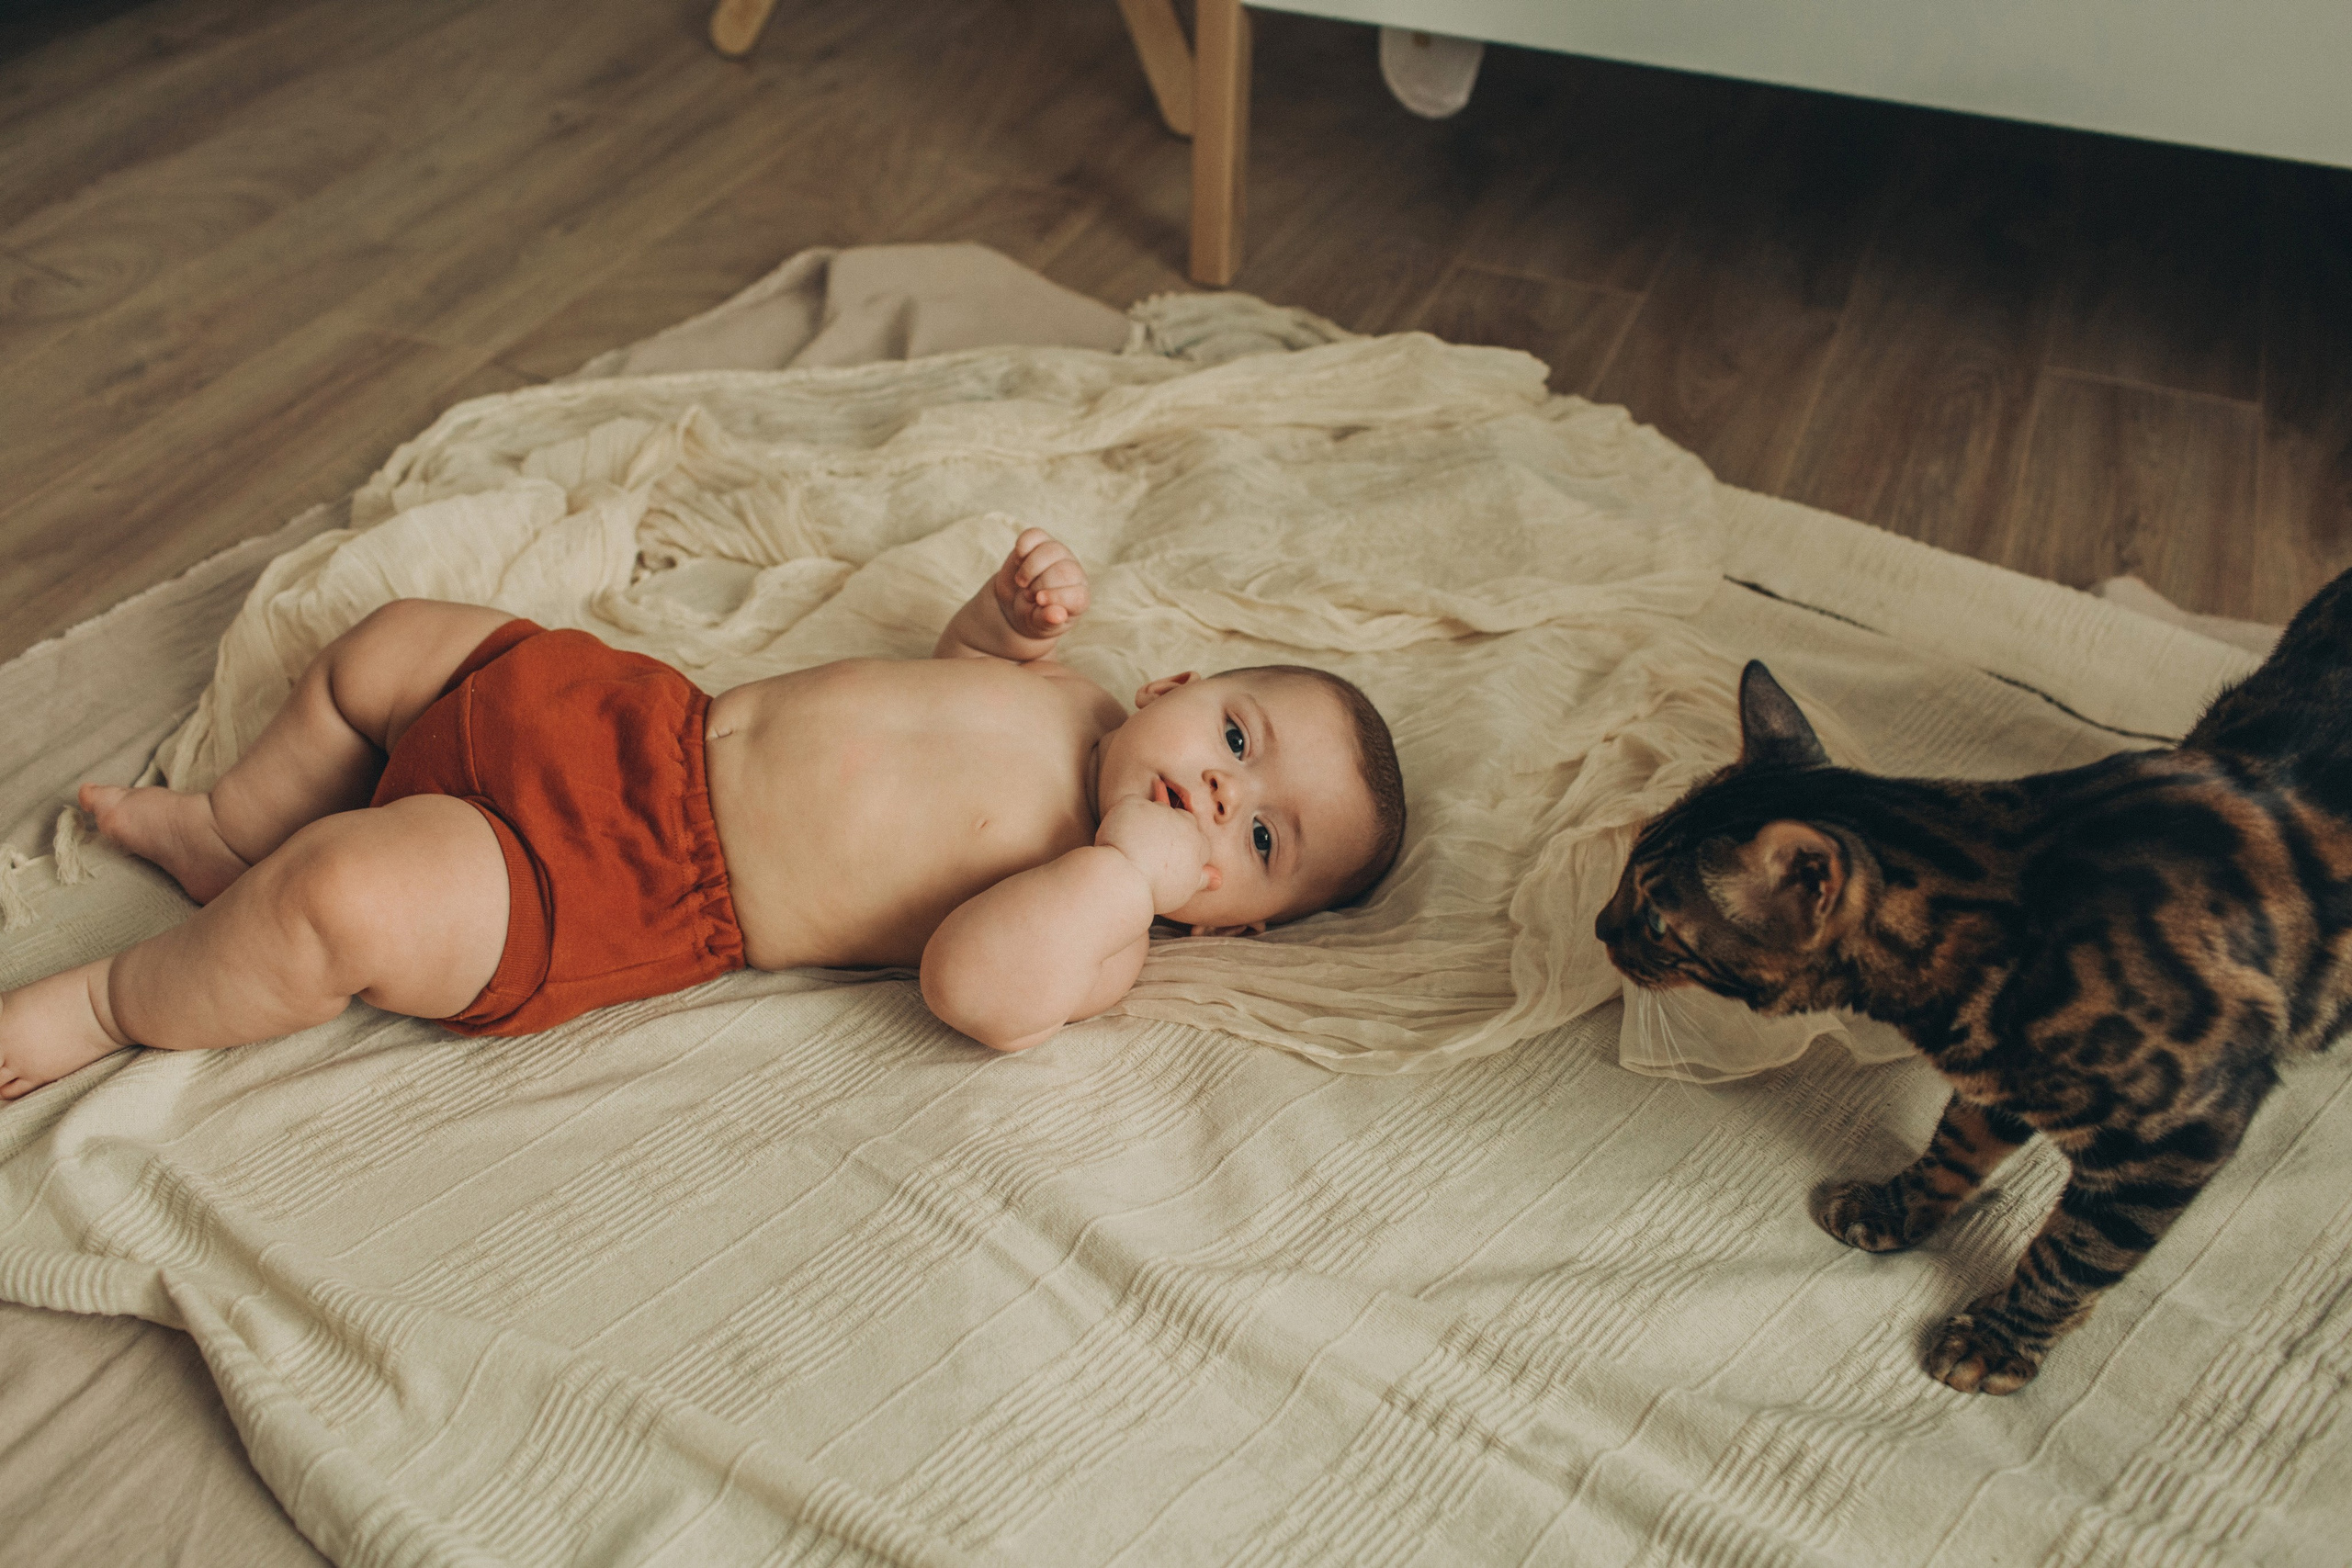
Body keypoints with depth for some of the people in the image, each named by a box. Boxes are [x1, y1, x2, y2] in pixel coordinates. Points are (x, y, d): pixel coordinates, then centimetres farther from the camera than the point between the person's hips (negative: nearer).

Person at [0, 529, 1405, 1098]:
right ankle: (235, 833, 40)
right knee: (388, 643, 16)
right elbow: (962, 657, 25)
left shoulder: (1101, 934, -16)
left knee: (350, 897, -26)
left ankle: (118, 1004, 5)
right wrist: (1027, 603, 4)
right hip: (651, 720, 8)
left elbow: (974, 984, -36)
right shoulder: (1077, 704, 5)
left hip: (623, 893, -7)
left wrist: (1129, 858, -33)